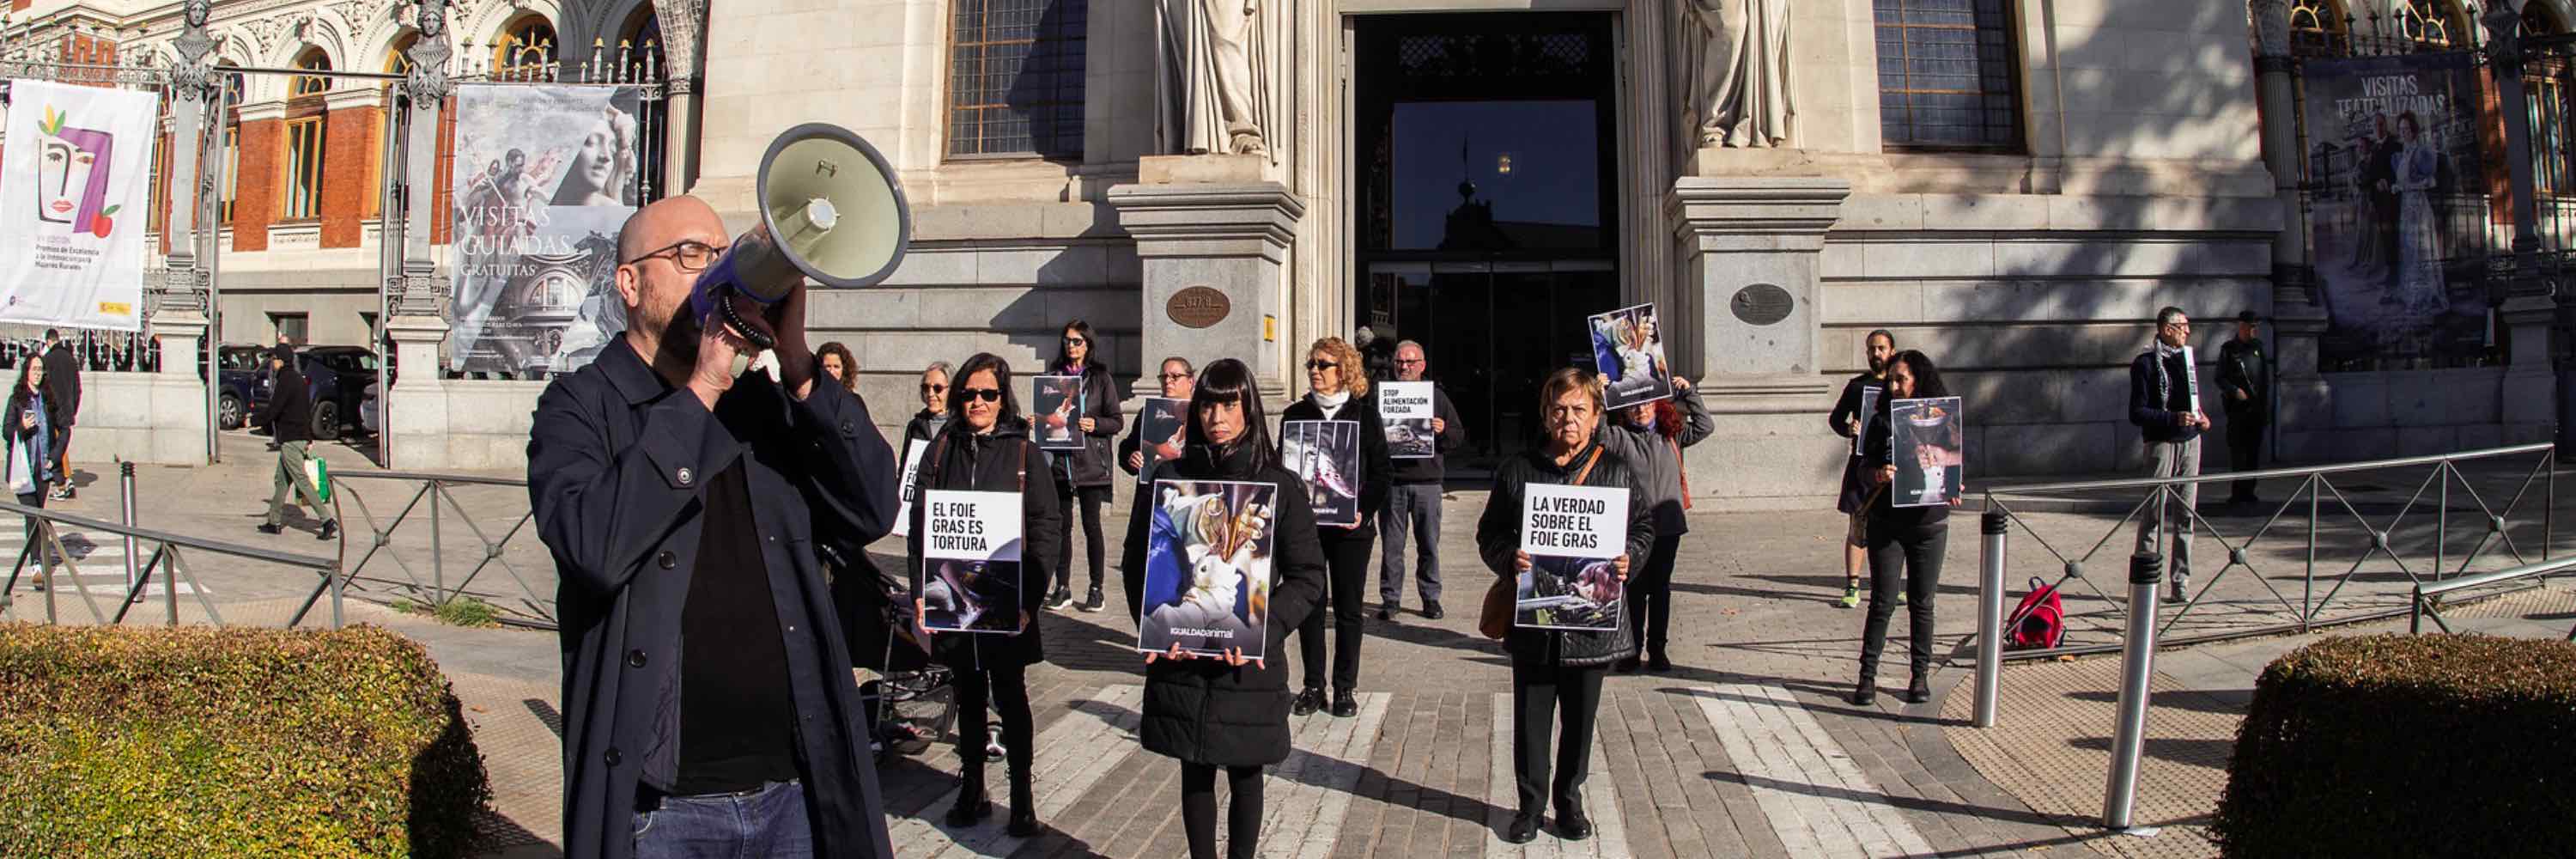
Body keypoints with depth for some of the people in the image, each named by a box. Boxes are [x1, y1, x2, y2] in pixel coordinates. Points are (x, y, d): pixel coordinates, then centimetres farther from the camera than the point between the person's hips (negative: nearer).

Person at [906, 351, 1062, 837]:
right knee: (968, 696, 13)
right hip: (952, 598, 3)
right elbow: (921, 522, 6)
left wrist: (1030, 597, -13)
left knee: (1010, 696, 3)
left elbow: (1046, 527, -5)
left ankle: (1022, 797, 13)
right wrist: (921, 592, -2)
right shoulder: (941, 451, 6)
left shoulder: (1023, 452, -2)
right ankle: (972, 791, 24)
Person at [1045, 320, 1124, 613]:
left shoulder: (1100, 378, 3)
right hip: (1060, 461, 3)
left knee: (1091, 525, 0)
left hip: (1091, 464, -3)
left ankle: (1096, 589, 8)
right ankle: (1063, 587, 11)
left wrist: (1095, 424, -16)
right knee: (1061, 525, 4)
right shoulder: (1053, 375, 11)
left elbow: (1117, 421, 2)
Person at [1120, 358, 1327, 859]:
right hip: (1180, 661, 1)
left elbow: (1308, 576, -3)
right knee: (1195, 773, 12)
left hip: (1249, 666, -1)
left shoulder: (1279, 486, -3)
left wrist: (1262, 631, -16)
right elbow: (1136, 563, 5)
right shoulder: (1169, 481, 1)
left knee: (1245, 776, 11)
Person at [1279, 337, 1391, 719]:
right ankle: (1313, 685, 14)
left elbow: (1381, 470, 1)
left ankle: (1345, 687, 14)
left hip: (1350, 526, -1)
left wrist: (1365, 511, -12)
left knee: (1349, 607, 4)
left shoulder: (1364, 415, 2)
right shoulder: (1295, 414, 7)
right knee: (1309, 604, 4)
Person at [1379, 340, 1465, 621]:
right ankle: (1390, 599, 11)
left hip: (1427, 481, 0)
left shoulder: (1437, 395, 10)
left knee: (1429, 544, 5)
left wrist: (1443, 431, -10)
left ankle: (1431, 598, 15)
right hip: (1391, 479, 0)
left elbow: (1460, 437, 10)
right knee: (1391, 545, 2)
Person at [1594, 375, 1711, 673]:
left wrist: (1688, 392, 7)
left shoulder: (1671, 436, 10)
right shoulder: (1620, 438, -4)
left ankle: (1657, 649, 20)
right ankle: (1631, 650, 13)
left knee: (1661, 589, 11)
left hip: (1668, 526, 4)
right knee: (1635, 590, 4)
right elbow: (1597, 431, -20)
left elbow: (1705, 426, 14)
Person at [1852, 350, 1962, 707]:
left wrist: (1954, 490, -13)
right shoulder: (1882, 421, 1)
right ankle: (1868, 676, 5)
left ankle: (1920, 676, 20)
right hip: (1886, 524, 0)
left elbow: (1954, 466, 8)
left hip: (1929, 524, 0)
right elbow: (1865, 466, -2)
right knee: (1882, 602, -1)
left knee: (1922, 603, 8)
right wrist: (1878, 474, -25)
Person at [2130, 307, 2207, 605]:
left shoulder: (2187, 358, 14)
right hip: (2162, 443, -6)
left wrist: (2201, 418, 6)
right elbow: (2136, 413, -11)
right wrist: (2173, 418, -22)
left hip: (2190, 441, 6)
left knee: (2186, 516, 6)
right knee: (2154, 514, -5)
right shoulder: (2146, 364, -6)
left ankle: (2181, 585, 11)